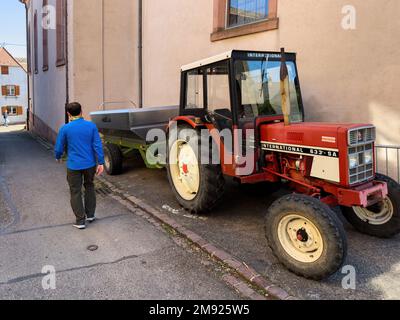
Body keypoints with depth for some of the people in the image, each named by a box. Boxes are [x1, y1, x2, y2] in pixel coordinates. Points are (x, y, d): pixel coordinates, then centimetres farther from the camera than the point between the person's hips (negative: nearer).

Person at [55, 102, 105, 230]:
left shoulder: (65, 129, -10)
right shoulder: (91, 126, -5)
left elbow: (59, 148, -1)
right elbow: (98, 145, -7)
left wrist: (58, 157, 21)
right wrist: (101, 163, -2)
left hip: (74, 166, -2)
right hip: (90, 164, 3)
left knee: (75, 193, 9)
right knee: (89, 187, 24)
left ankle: (80, 221, 15)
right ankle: (90, 215, 29)